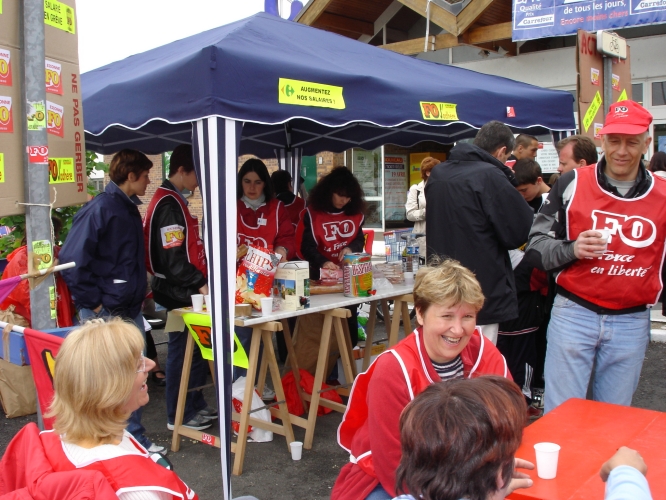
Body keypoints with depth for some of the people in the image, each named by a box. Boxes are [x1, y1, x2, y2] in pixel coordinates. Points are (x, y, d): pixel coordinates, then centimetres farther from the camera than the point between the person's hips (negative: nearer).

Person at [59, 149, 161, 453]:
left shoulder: (130, 209, 12)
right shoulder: (100, 208, -15)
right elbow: (72, 261, -19)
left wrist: (138, 296, 12)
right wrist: (94, 303, -16)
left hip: (131, 311, 8)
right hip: (105, 315, -8)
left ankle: (136, 442, 27)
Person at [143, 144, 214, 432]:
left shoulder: (173, 200, 16)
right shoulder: (169, 204, -17)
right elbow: (172, 257, -23)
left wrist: (200, 280, 15)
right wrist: (199, 284, -23)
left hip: (185, 291, 10)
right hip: (178, 292, -10)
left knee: (194, 349, 15)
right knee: (183, 350, 0)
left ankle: (196, 406, 27)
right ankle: (179, 415, 12)